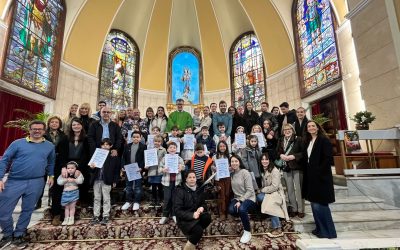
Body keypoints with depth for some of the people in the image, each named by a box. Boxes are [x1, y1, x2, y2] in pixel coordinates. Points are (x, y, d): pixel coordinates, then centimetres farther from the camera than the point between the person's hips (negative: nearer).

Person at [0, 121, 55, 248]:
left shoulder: (49, 146, 7)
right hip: (14, 181, -1)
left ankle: (18, 235, 30)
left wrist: (51, 175, 13)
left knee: (27, 210, 10)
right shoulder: (17, 143, -1)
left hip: (36, 183, 1)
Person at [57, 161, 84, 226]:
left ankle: (71, 219, 11)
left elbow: (80, 181, -14)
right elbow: (59, 182, -7)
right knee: (66, 207, 12)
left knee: (72, 206, 3)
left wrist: (74, 180, -24)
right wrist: (66, 179, -19)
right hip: (65, 193, 3)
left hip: (74, 192, -3)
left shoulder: (77, 174, -6)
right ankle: (66, 219, 21)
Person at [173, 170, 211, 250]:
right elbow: (177, 210, -17)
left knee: (207, 217, -25)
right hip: (184, 219, -5)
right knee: (198, 230, -29)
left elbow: (204, 203, 12)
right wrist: (192, 215, -29)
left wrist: (202, 208, -13)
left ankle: (195, 234, -1)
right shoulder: (180, 190, -13)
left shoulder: (199, 189, 4)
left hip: (196, 215, 5)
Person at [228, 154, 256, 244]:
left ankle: (247, 232, -8)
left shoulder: (245, 172, -12)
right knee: (231, 210, -25)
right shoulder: (231, 174, 4)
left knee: (241, 209, -34)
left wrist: (240, 201, -21)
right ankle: (245, 217, 10)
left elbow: (250, 190, -15)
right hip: (237, 198, 5)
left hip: (248, 198, -4)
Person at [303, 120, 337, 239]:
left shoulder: (324, 140, -8)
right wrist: (308, 172, 6)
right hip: (311, 176, 8)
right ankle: (320, 229, 25)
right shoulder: (307, 141, 13)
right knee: (314, 204, 12)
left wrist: (319, 171, -19)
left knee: (320, 205, -5)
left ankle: (328, 231, 11)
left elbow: (328, 158, -15)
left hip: (321, 176, -7)